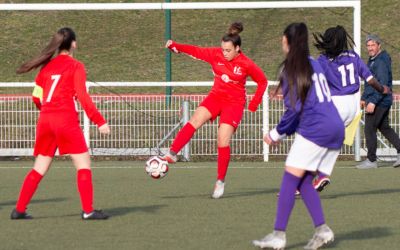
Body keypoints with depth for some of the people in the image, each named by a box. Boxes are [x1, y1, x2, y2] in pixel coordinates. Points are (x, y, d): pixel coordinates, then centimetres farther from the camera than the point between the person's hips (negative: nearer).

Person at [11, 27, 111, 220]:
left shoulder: (47, 66, 13)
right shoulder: (76, 66, -2)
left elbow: (36, 97, 13)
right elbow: (83, 97, -10)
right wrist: (100, 122, -10)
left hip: (45, 120, 6)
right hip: (66, 120, -6)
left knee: (40, 168, 13)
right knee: (83, 164, 0)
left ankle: (19, 209, 10)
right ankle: (88, 210, -7)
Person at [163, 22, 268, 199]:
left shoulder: (246, 64, -12)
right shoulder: (216, 55, -5)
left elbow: (262, 81, 1)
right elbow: (196, 51, -9)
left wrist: (253, 105, -2)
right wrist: (175, 46, -25)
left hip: (234, 102, -3)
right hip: (216, 97, 3)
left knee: (223, 142, -10)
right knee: (194, 121, -22)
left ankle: (220, 182, 3)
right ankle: (172, 154, -28)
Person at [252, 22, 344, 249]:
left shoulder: (292, 68, -6)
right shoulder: (314, 64, 19)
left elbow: (294, 108, -11)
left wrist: (277, 134, 2)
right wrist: (284, 132, 22)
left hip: (315, 129, -8)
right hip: (336, 128, 8)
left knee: (290, 178, -5)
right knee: (304, 181, 11)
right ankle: (322, 230, 0)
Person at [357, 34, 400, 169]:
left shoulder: (381, 61, -17)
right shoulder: (372, 60, 15)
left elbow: (382, 84, -24)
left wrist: (373, 101, -27)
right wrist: (364, 98, 26)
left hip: (378, 102, -10)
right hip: (384, 102, 10)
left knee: (369, 129, -5)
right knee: (384, 128, 15)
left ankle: (371, 160, 1)